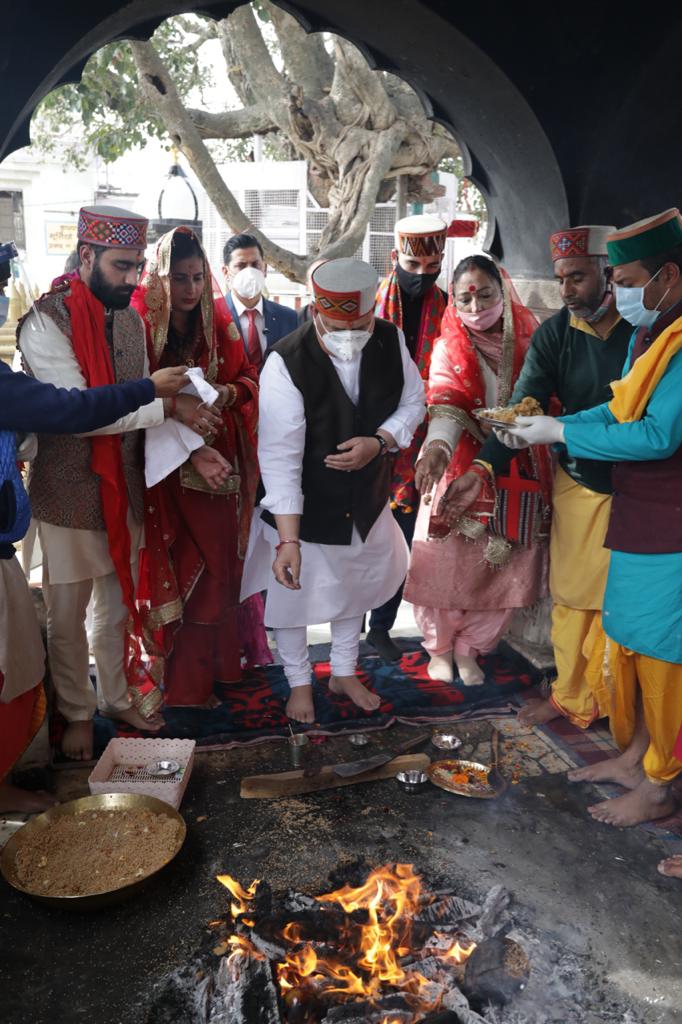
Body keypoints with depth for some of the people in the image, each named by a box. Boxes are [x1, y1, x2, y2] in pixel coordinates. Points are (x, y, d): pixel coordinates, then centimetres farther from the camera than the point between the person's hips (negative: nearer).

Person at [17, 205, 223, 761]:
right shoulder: (46, 322, -17)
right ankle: (77, 712, 30)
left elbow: (143, 406, 7)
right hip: (69, 496, -6)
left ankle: (117, 695, 39)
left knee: (118, 605, 20)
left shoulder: (131, 320, 6)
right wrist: (169, 406, -26)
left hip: (124, 490, 6)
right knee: (68, 616, 9)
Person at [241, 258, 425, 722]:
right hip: (304, 509, -5)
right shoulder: (286, 363, -29)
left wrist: (378, 443, -22)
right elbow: (280, 457, -31)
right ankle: (300, 682, 41)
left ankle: (344, 672, 49)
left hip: (366, 501, 5)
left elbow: (413, 403, -1)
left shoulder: (391, 341, -14)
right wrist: (288, 540, -35)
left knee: (355, 588, 24)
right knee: (294, 595, 14)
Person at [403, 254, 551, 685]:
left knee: (501, 564, 6)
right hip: (460, 470, -2)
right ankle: (441, 647, 25)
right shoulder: (449, 348, -2)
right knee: (446, 559, 2)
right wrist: (437, 446, -36)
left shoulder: (528, 339, 4)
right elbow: (445, 404, -17)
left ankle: (469, 649, 26)